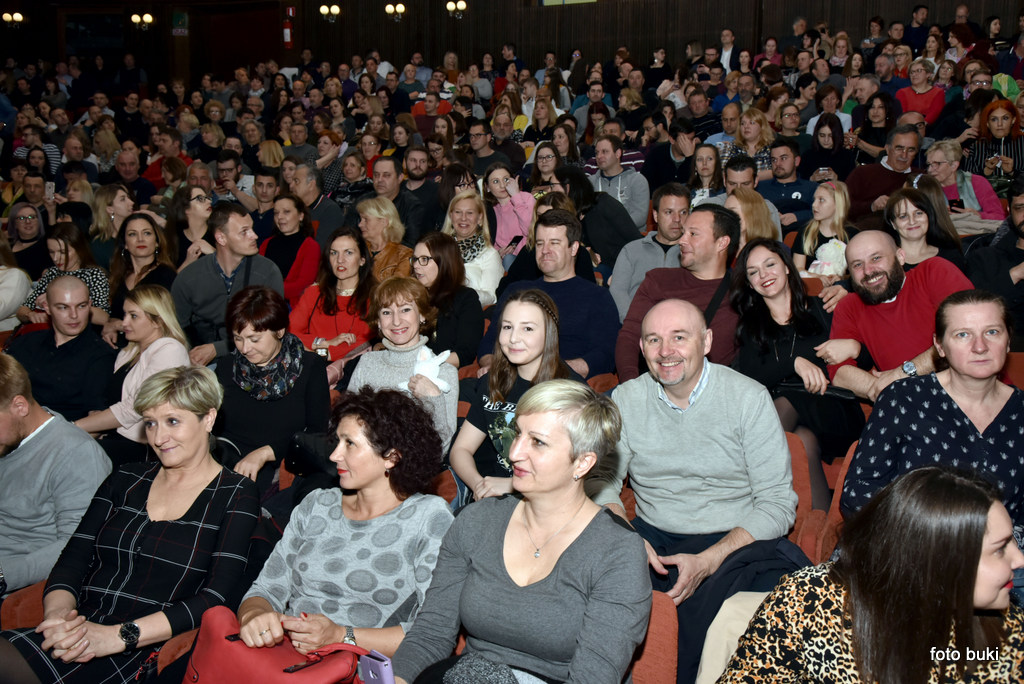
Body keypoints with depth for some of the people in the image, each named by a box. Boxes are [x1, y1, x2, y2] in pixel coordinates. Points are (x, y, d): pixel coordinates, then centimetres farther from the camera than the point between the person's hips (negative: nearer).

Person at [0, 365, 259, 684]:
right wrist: (57, 612, -11)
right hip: (79, 634, 5)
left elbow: (219, 596, -8)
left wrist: (119, 636, -17)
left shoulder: (235, 496, 2)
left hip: (146, 652, -5)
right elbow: (73, 559, 12)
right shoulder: (125, 480, 19)